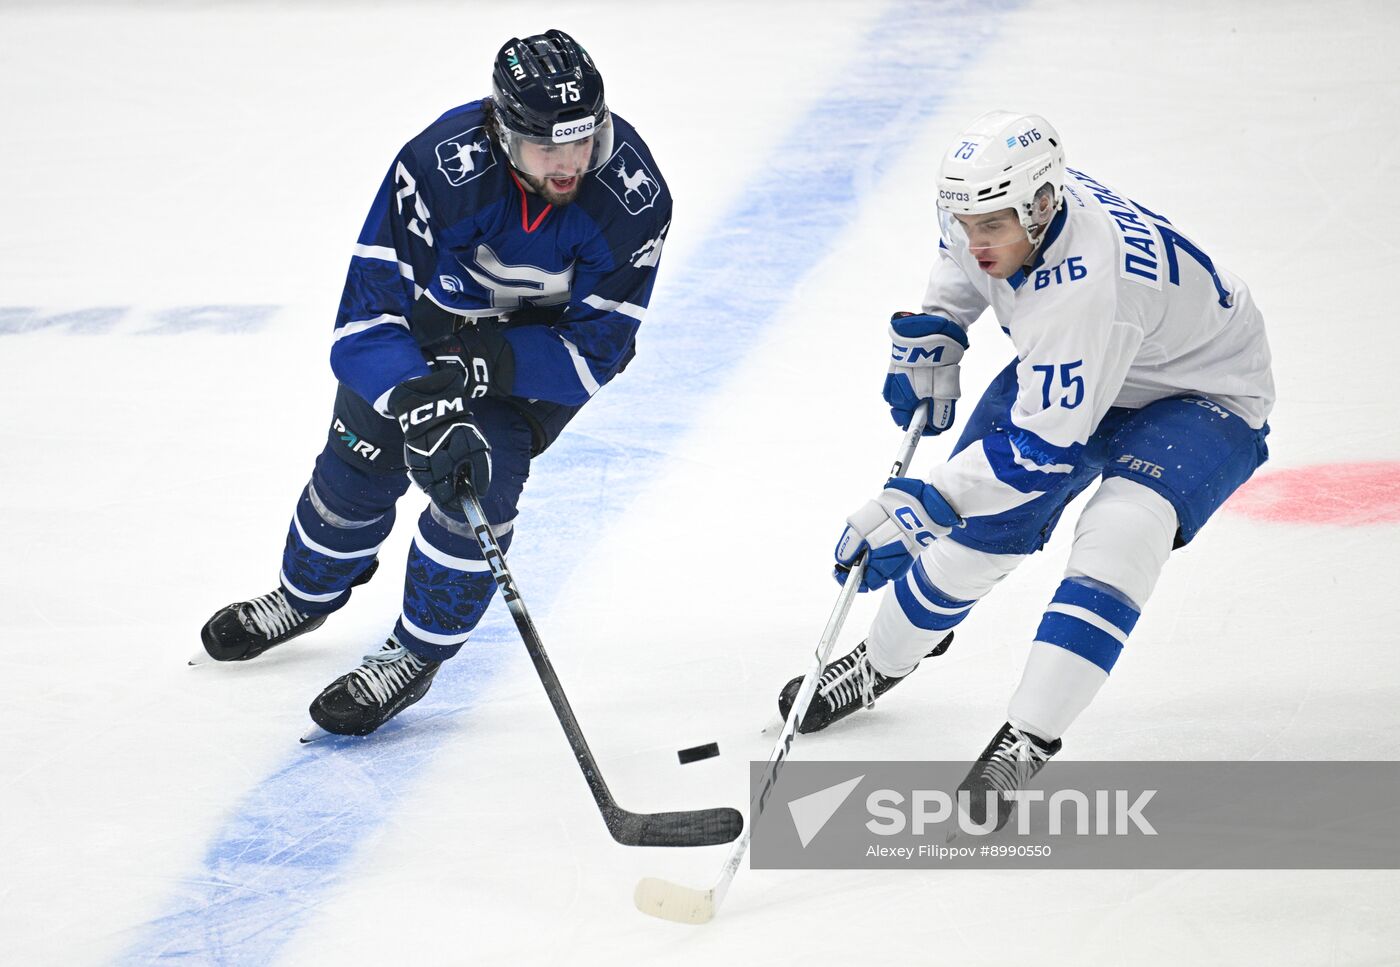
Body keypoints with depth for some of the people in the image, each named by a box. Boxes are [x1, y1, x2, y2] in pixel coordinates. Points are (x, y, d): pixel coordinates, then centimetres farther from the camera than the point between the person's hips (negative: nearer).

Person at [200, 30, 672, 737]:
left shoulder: (633, 196, -36)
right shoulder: (440, 166, -39)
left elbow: (594, 349, -28)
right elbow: (370, 314, -36)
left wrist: (475, 369, -38)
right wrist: (422, 407, -50)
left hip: (544, 333, -1)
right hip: (433, 304, 1)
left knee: (482, 474, -20)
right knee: (363, 460, 9)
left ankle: (415, 655, 2)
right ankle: (308, 595, 42)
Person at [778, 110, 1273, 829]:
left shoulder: (1087, 286, -42)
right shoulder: (1002, 207, -19)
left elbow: (1044, 447, -39)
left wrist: (916, 504, -39)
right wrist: (929, 338, 2)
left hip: (1203, 398, -8)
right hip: (1062, 376, 8)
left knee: (1119, 535, -32)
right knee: (974, 524, 2)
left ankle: (1026, 741, -28)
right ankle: (882, 662, 28)